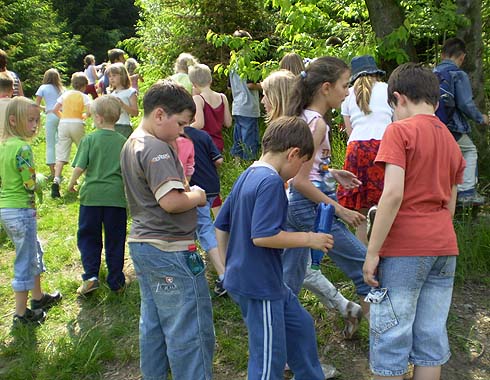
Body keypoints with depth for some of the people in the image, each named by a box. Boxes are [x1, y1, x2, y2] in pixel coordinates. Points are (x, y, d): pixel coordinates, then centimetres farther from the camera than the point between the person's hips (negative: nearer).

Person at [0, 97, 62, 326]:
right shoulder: (22, 147, -20)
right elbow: (31, 185, -19)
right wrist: (40, 180, 0)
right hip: (21, 210, -9)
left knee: (33, 251, 24)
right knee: (25, 260, 4)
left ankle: (38, 297, 38)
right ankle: (21, 313, 16)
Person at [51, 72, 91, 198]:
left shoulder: (65, 94, 11)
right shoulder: (84, 96, 2)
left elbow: (55, 110, 9)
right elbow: (89, 112, -12)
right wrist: (83, 116, 9)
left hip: (63, 124, 3)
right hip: (77, 124, -2)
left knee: (61, 155, -4)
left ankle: (56, 181, -20)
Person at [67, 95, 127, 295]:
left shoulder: (89, 139, -4)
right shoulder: (123, 141, 1)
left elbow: (79, 167, -7)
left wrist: (71, 183, 12)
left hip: (92, 195, -1)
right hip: (116, 196, 1)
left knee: (87, 237, 14)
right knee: (115, 240, 10)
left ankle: (90, 276, 2)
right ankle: (116, 282, 17)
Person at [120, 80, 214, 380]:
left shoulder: (132, 144, 12)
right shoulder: (157, 148, -19)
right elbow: (170, 201, -28)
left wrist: (188, 192, 8)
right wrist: (197, 196, -9)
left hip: (142, 243, 10)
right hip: (169, 250, -10)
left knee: (153, 324, 20)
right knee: (190, 331, 1)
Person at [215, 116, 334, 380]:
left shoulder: (246, 177, 9)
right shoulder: (271, 181, -20)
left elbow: (221, 225, 14)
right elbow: (262, 236, -28)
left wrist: (227, 267, 20)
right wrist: (309, 239, -16)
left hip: (242, 276, 10)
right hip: (259, 285, -10)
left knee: (300, 325, 26)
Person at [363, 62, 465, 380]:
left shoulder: (400, 130, -7)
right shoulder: (452, 142, 15)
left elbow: (393, 193, -18)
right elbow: (449, 206, 17)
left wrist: (372, 252, -14)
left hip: (404, 248, -7)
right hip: (444, 247, 7)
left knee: (391, 340, 4)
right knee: (431, 337, 13)